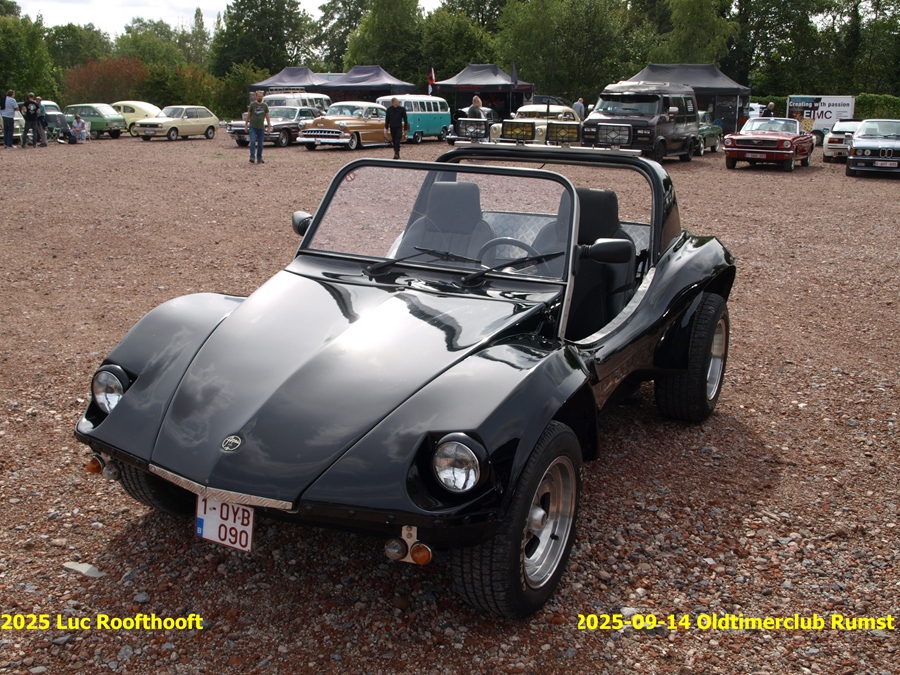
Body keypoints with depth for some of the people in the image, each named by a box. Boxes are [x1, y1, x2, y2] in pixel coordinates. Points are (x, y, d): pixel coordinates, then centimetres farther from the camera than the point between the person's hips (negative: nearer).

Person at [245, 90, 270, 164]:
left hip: (261, 128, 2)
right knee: (253, 142, -14)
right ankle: (252, 157, -14)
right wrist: (246, 125, 5)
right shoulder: (252, 105, 2)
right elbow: (248, 115, 7)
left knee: (260, 144, 6)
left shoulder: (265, 106, 7)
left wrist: (269, 126, 6)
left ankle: (259, 159, 14)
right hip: (252, 127, -2)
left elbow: (267, 117, 10)